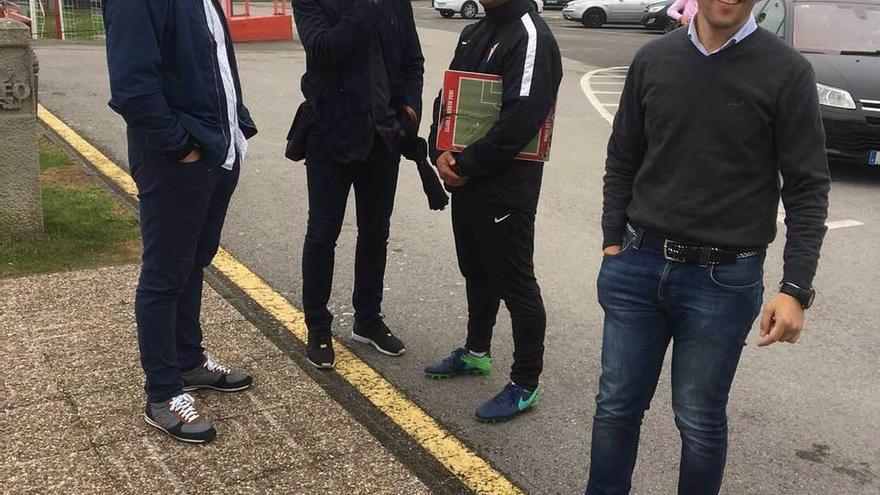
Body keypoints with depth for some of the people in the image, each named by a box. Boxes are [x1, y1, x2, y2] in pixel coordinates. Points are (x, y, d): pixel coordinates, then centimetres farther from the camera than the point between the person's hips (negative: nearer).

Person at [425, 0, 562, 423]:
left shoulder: (531, 38, -15)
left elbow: (519, 122, -22)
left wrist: (465, 166, -16)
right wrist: (440, 153, -3)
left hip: (506, 190, -8)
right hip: (466, 181, 9)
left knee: (514, 281, 1)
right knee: (476, 271, 21)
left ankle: (525, 383, 14)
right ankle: (476, 351, 40)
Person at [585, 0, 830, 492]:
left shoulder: (787, 72, -6)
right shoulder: (653, 59, 3)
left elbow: (808, 189, -6)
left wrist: (796, 288, -12)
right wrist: (613, 241, 6)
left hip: (724, 280, -3)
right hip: (637, 266, 3)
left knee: (700, 420, 9)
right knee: (617, 405, 12)